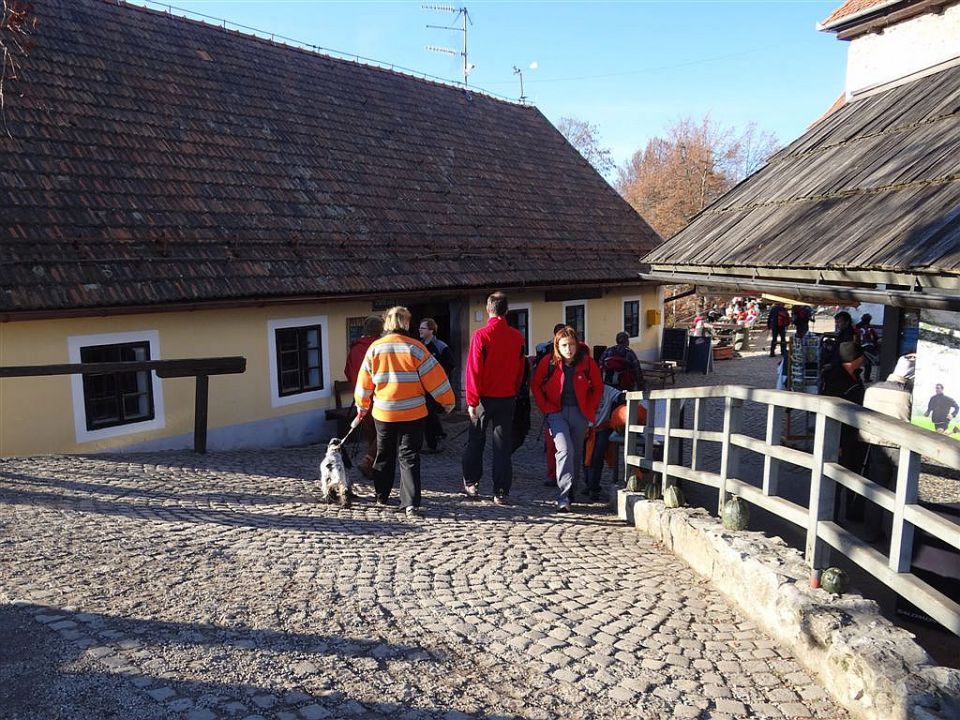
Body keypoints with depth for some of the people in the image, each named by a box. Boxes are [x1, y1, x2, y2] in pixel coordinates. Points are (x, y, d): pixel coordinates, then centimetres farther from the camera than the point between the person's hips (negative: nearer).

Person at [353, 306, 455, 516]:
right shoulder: (414, 347, -9)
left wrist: (362, 406, 21)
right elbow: (434, 377, -8)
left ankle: (381, 496, 31)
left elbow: (365, 381, 8)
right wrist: (448, 402, 3)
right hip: (412, 412, -2)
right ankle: (411, 503, -2)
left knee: (384, 455, 19)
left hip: (383, 413, 3)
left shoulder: (374, 348, 0)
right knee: (409, 458, 3)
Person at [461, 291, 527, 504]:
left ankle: (471, 483, 24)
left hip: (484, 398, -2)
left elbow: (473, 370, -14)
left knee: (475, 441, 16)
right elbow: (520, 369, 7)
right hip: (507, 398, 2)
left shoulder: (481, 335, -12)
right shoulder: (517, 337, -2)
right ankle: (501, 492, 6)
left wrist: (471, 401, -9)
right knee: (503, 446, 7)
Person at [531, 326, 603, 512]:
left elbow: (598, 387, 9)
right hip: (556, 412, -2)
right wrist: (546, 408, -2)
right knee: (565, 450, -19)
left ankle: (571, 490, 29)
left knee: (577, 453, 11)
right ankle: (564, 497, -18)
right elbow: (535, 385, 5)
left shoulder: (587, 362, -4)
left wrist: (590, 409, 2)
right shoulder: (549, 362, -7)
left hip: (579, 413, 3)